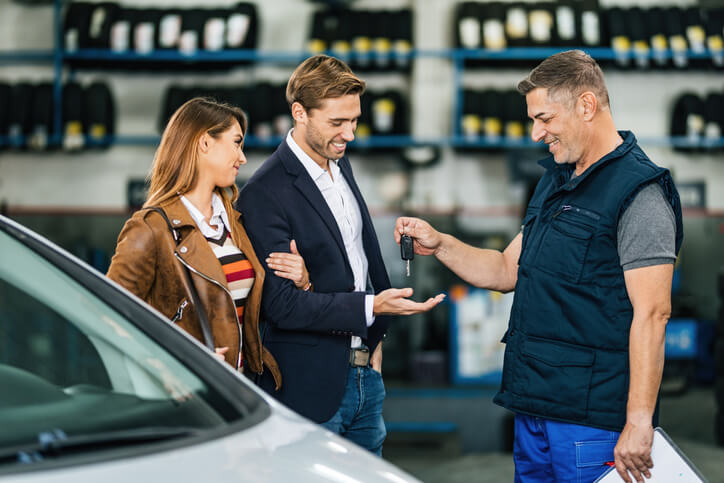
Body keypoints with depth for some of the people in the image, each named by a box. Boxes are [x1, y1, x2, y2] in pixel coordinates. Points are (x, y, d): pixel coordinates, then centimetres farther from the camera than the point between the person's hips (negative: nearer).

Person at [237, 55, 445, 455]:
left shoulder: (341, 166, 10)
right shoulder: (264, 193, -17)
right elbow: (279, 303, -20)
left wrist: (376, 336, 14)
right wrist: (372, 307, -25)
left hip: (365, 374, 8)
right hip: (311, 388, -8)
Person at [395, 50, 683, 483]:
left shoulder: (639, 194, -13)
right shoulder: (555, 181, 17)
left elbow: (652, 312, -18)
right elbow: (509, 270, 23)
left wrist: (639, 422, -22)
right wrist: (440, 244, 8)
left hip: (591, 415, -8)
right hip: (533, 407, 9)